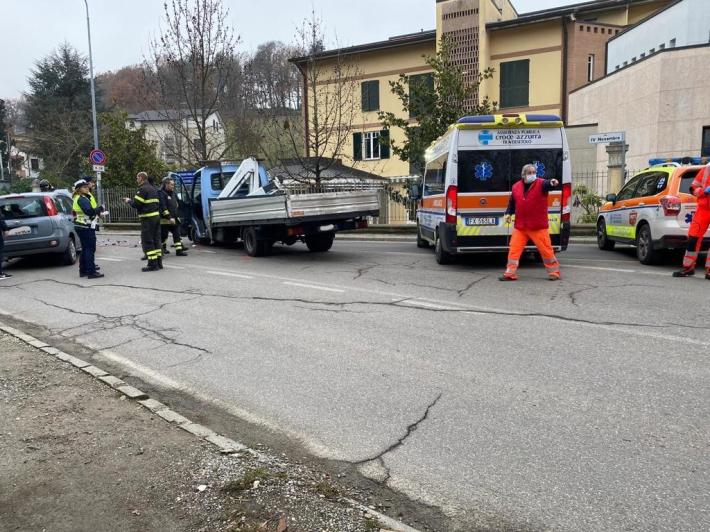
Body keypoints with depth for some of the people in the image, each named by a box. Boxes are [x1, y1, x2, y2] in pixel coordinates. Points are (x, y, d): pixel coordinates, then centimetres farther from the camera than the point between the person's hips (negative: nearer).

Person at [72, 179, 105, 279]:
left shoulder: (81, 198, 18)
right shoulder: (82, 199, -14)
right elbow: (89, 211, -26)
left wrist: (97, 212, 5)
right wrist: (100, 208, -13)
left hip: (81, 226, 11)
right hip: (86, 227, -11)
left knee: (85, 249, 16)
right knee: (90, 249, -7)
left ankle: (83, 271, 21)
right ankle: (91, 272, -6)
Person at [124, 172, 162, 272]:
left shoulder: (142, 189, -12)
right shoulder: (153, 189, 17)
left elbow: (136, 204, -16)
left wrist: (129, 201, 5)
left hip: (147, 218, -9)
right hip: (156, 216, 9)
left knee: (147, 241, -4)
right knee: (156, 240, 13)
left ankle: (152, 264, -6)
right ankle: (158, 263, 16)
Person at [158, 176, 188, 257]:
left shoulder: (172, 193, 16)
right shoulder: (161, 193, -13)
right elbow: (163, 207, -21)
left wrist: (176, 217, 20)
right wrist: (169, 217, -25)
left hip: (174, 219, 8)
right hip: (165, 220, -8)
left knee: (177, 234, 3)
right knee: (163, 235, 2)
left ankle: (179, 250, 4)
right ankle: (162, 249, 17)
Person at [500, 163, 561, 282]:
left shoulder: (541, 184, -7)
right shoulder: (516, 187, 6)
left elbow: (547, 184, -30)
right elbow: (512, 202, 18)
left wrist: (552, 183, -53)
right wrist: (508, 213, 4)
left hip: (538, 227, -3)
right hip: (520, 226, 4)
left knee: (546, 250, 3)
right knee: (514, 249, 2)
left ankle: (554, 273, 18)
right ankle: (510, 274, 10)